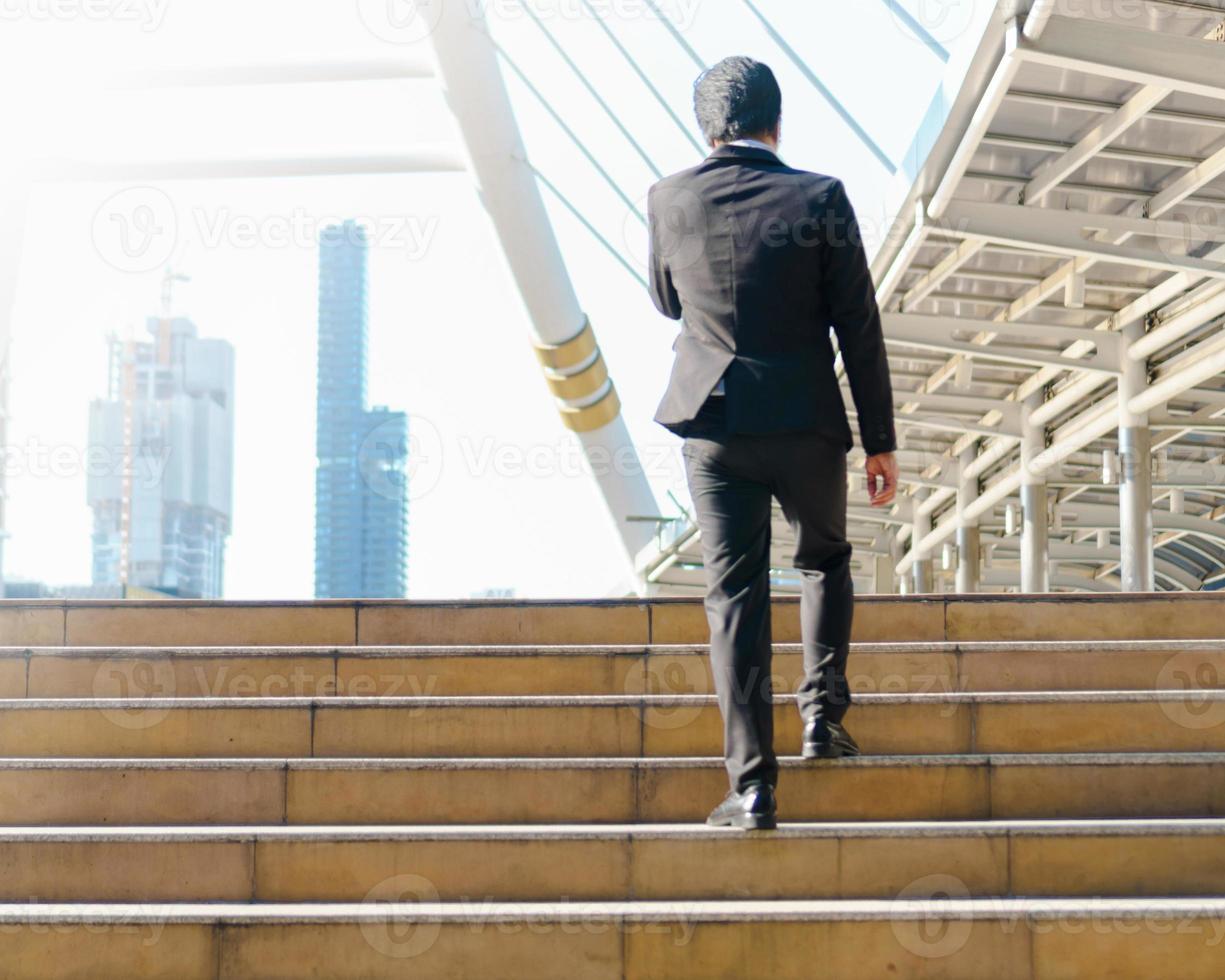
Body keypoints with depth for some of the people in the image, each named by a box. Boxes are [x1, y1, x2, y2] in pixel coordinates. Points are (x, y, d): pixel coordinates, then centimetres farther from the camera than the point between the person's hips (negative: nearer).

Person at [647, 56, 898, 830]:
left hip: (713, 423, 1)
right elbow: (859, 329, -6)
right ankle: (823, 714, 17)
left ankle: (753, 784, -2)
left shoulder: (670, 200, -2)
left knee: (735, 598, 2)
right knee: (826, 561, 25)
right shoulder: (820, 199, -8)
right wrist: (881, 440, 1)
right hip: (806, 424, -1)